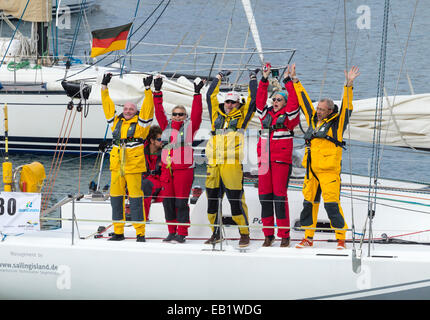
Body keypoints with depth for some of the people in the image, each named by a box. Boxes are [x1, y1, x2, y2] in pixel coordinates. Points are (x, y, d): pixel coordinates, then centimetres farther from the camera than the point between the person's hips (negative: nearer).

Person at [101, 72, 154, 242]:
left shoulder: (140, 123, 2)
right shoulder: (116, 121, 14)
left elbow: (147, 108, -6)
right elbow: (108, 106, 19)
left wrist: (148, 90, -11)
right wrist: (104, 87, 18)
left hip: (133, 166, -5)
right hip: (116, 166, 5)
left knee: (135, 199, -5)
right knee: (116, 198, 7)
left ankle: (140, 233, -1)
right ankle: (118, 232, 14)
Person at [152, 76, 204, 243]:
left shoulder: (189, 126, 3)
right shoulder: (166, 126, 14)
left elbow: (196, 113, -7)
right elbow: (159, 112, 12)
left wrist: (197, 93, -12)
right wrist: (157, 92, 7)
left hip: (184, 169, -5)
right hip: (167, 169, 5)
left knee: (181, 202, -5)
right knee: (168, 201, 6)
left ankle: (182, 233, 1)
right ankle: (172, 232, 15)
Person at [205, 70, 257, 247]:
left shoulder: (241, 116, 9)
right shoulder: (217, 115, 19)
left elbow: (252, 99, 7)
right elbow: (210, 95, 26)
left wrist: (253, 79, 17)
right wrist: (219, 78, 33)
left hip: (232, 163, -5)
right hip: (214, 163, 5)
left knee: (236, 200, -7)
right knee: (212, 199, 8)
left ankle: (244, 233, 3)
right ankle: (215, 233, 19)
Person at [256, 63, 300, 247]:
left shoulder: (288, 116, 4)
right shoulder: (265, 115, 16)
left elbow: (293, 102, -8)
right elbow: (260, 99, 12)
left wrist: (288, 81, -8)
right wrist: (264, 80, 7)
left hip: (281, 160, -5)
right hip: (264, 161, 5)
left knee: (280, 196, -7)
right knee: (264, 196, 3)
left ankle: (284, 235, -2)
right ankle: (268, 234, 11)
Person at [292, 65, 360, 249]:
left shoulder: (337, 123, 1)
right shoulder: (313, 120, 15)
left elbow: (346, 106, -10)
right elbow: (304, 100, 23)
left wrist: (348, 85, -20)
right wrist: (295, 81, 27)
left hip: (329, 170, -6)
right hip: (312, 170, 6)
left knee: (332, 204, -11)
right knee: (309, 203, 10)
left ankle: (341, 239, -5)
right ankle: (308, 238, 21)